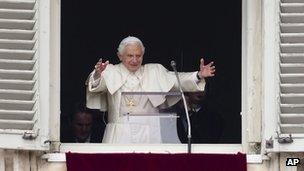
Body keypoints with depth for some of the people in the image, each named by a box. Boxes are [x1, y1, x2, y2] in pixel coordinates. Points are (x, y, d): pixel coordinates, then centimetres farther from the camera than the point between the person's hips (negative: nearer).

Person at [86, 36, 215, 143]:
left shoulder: (154, 72, 15)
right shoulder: (112, 72, 7)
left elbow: (176, 79, 9)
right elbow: (96, 85, -9)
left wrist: (198, 76, -8)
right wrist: (98, 75, -34)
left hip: (149, 136, 1)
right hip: (120, 135, -1)